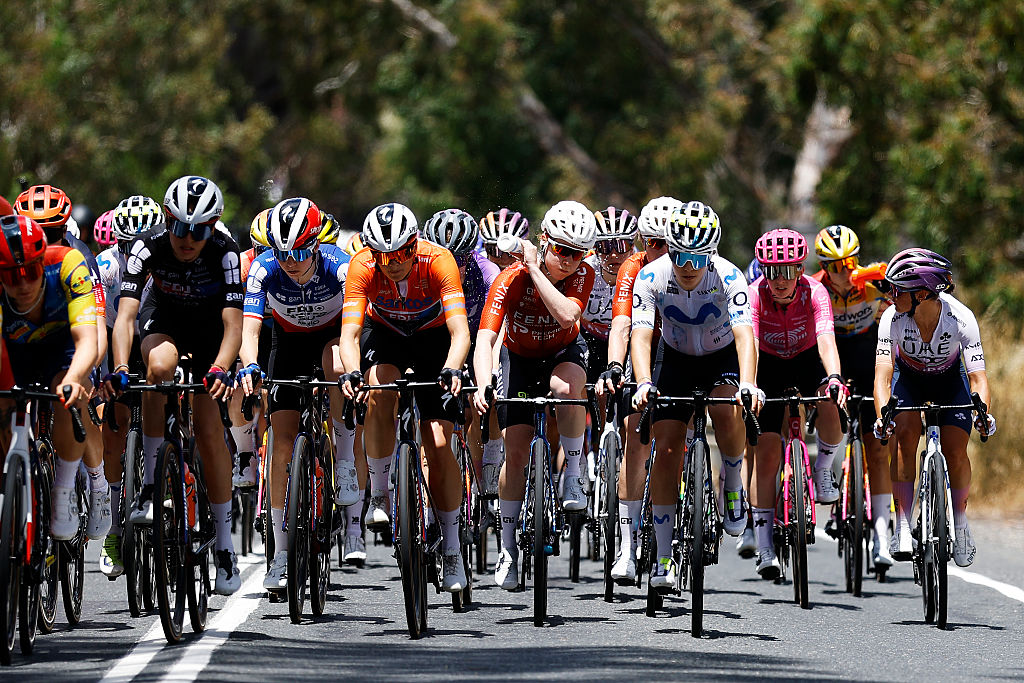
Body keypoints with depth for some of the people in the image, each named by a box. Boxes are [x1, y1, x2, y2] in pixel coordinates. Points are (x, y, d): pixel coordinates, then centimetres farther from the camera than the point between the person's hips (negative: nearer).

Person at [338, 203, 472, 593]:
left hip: (433, 336, -1)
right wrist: (351, 373, -54)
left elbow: (460, 331, -39)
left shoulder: (438, 261, -33)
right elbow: (349, 333, -34)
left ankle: (452, 553, -1)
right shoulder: (363, 267, -29)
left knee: (439, 445, -10)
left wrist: (451, 370, -58)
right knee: (379, 391, -33)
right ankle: (379, 497, -17)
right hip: (384, 332, 1)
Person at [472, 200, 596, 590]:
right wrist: (483, 385, -51)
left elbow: (567, 316, -40)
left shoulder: (582, 275, -22)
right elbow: (485, 337, -35)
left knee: (566, 387, -37)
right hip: (520, 358, 0)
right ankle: (508, 548, 2)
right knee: (516, 452, -9)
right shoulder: (511, 280, -27)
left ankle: (573, 476, -21)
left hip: (564, 352, 0)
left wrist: (535, 270, -39)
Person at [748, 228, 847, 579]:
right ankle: (764, 547, -6)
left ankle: (823, 470, -5)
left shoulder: (814, 292, -26)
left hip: (807, 360, 0)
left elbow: (826, 340, -40)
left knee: (833, 403, -34)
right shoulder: (754, 295, -26)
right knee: (766, 451, -11)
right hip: (769, 365, 0)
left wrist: (834, 377, -58)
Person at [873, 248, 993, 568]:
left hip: (950, 379, 0)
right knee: (905, 435, -26)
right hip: (908, 379, 0)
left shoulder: (961, 318, -33)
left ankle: (960, 523, 8)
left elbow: (978, 376, -36)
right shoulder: (893, 319, -31)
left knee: (955, 450, -17)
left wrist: (983, 412, -55)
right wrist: (882, 415, -55)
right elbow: (883, 373, -38)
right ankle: (902, 526, -23)